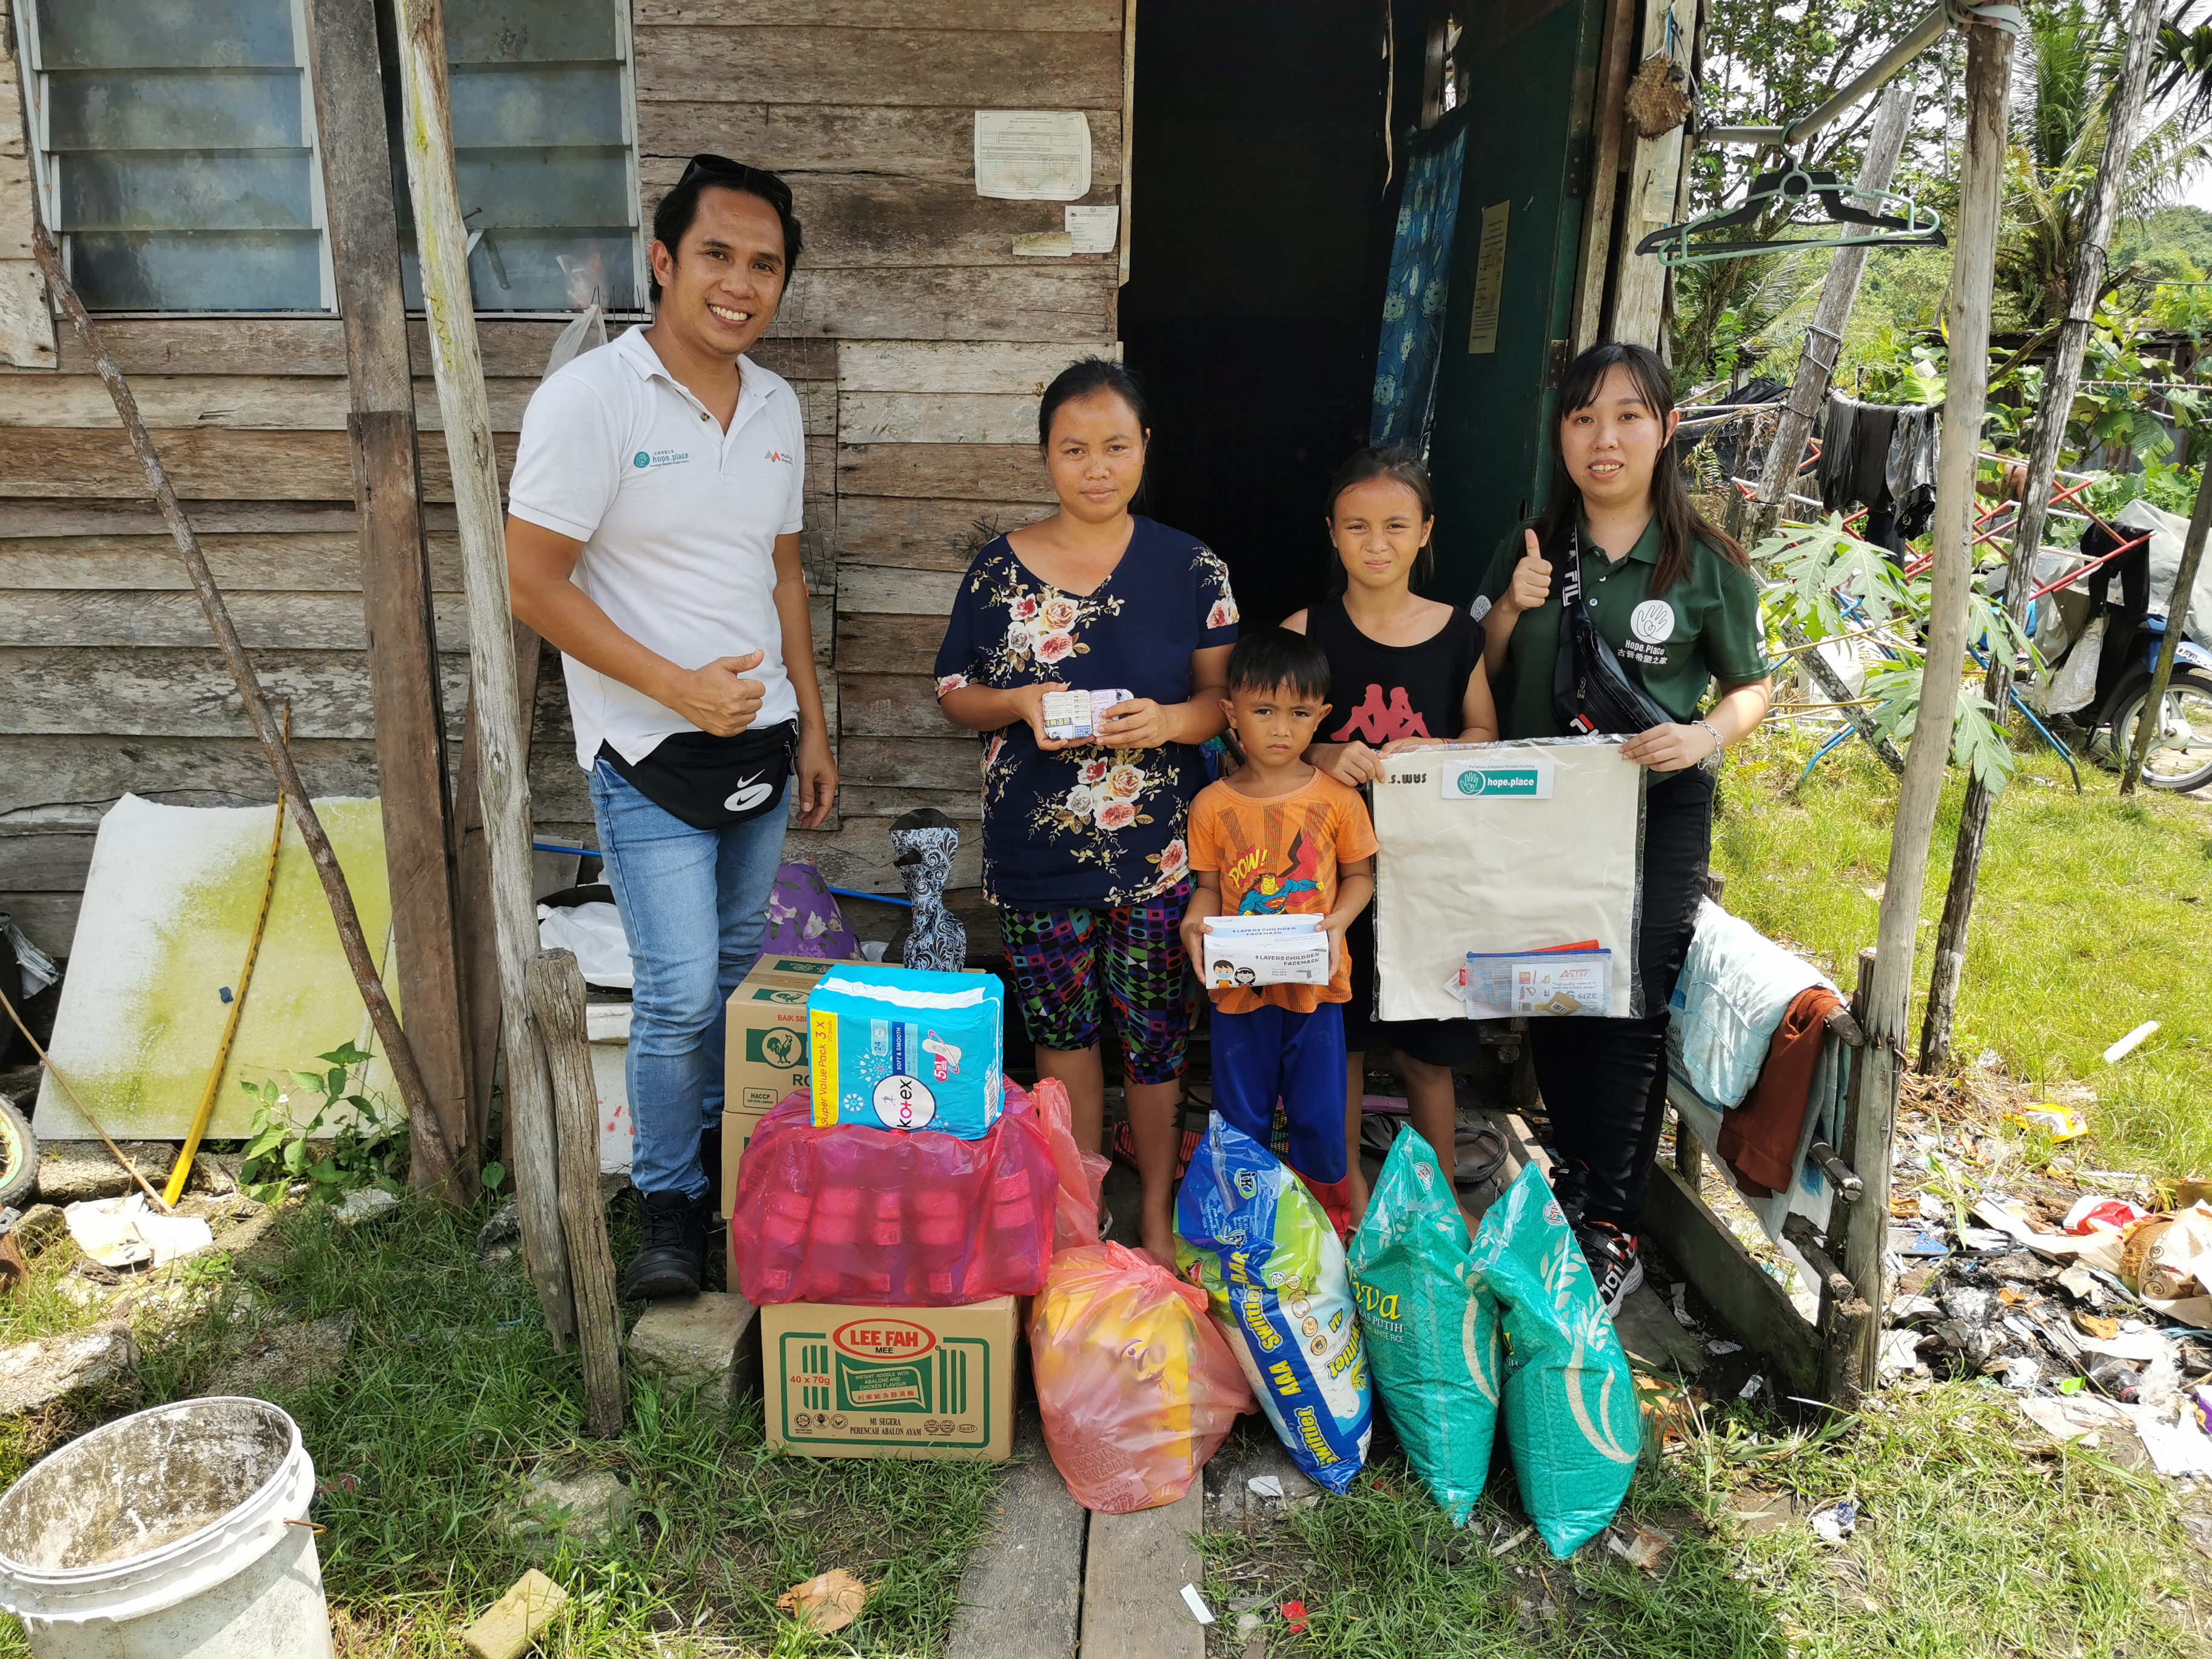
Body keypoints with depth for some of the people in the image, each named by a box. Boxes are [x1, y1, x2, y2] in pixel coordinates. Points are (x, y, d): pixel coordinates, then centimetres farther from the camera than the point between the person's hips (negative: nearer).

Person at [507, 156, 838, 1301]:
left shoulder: (776, 407, 7)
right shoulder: (590, 399, -13)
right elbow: (534, 582, -14)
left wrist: (810, 724, 14)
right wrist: (677, 688, -19)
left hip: (758, 738, 6)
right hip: (648, 748, -6)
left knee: (735, 968, 17)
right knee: (679, 990, -7)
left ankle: (726, 1154, 38)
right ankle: (669, 1199, 15)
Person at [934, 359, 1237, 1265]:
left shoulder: (1191, 567, -1)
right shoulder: (1000, 569, 0)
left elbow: (1226, 696, 2)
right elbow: (953, 692, 6)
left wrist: (1168, 720, -19)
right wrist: (1020, 705, -14)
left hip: (1158, 853, -1)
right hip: (1037, 852, 1)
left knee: (1154, 1036, 7)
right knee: (1061, 1030, 12)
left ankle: (1157, 1210, 28)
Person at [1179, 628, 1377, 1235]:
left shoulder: (1338, 799, -5)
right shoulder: (1213, 805, -5)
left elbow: (1359, 875, 4)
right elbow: (1209, 885, 3)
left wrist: (1339, 920, -14)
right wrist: (1194, 922, -17)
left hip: (1316, 985, 0)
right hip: (1240, 986, 1)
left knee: (1319, 1116, 12)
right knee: (1240, 1118, 14)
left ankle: (1327, 1214, 38)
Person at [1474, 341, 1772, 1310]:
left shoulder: (1708, 566, -4)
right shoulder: (1530, 548, 6)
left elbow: (1753, 687, 5)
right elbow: (1479, 684, 10)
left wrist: (1706, 736, -16)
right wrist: (1511, 610, -9)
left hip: (1656, 819, -3)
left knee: (1627, 1017, -5)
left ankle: (1611, 1233, 10)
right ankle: (1573, 1177, 32)